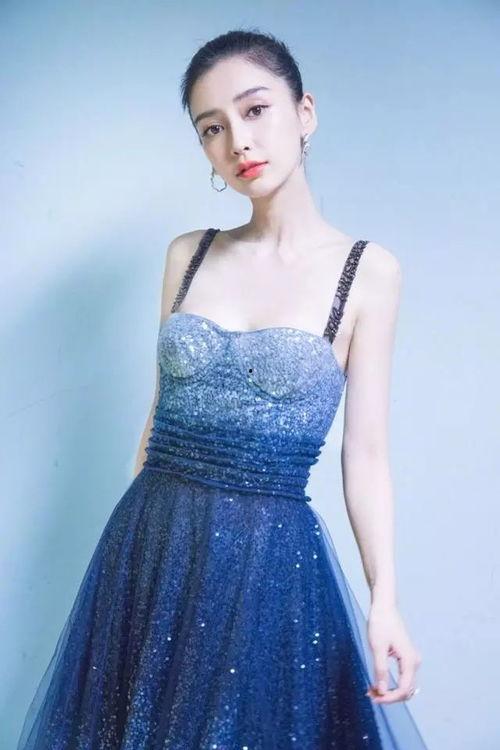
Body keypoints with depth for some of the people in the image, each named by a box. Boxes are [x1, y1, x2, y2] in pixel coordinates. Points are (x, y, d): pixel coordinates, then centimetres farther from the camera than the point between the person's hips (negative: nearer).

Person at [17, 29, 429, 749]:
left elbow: (365, 451, -6)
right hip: (151, 546, 3)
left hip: (273, 558, -3)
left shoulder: (367, 270, -5)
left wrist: (385, 597, -14)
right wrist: (134, 537, 12)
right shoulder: (188, 254, 4)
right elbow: (165, 412, 9)